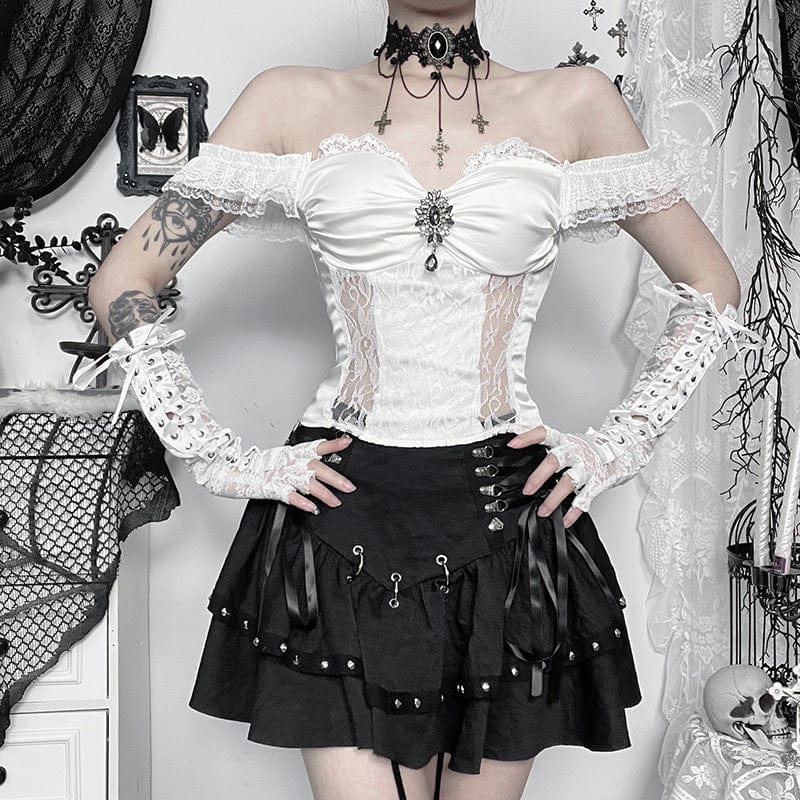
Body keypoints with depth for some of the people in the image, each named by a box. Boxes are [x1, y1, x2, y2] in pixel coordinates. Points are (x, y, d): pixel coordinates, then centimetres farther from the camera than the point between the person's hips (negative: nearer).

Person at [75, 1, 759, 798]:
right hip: (344, 506, -1)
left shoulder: (574, 104, 7)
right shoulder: (293, 102, 5)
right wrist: (222, 458, -2)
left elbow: (712, 287, 14)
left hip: (509, 511, 1)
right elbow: (121, 283, 5)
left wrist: (617, 445, 5)